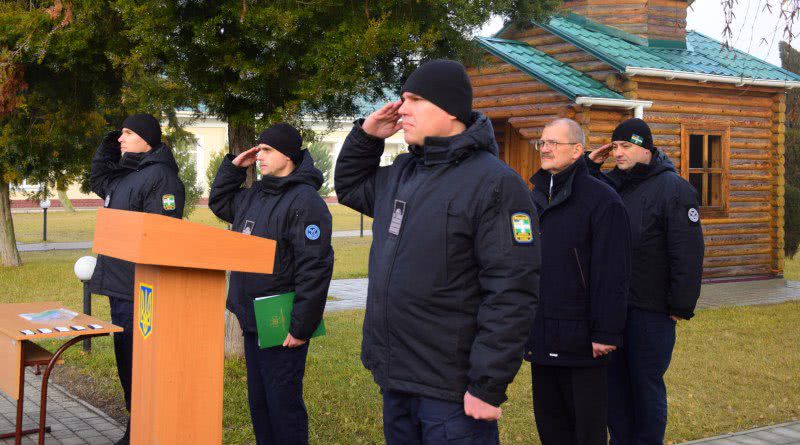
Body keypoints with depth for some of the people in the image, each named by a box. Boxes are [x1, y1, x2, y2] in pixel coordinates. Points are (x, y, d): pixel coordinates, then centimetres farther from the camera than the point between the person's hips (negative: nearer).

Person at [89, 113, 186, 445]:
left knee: (139, 366, -5)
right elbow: (98, 181, 37)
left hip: (139, 292, -10)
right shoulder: (126, 175, 16)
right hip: (118, 288, 10)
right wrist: (107, 146, 20)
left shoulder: (160, 176, -14)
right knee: (126, 363, 16)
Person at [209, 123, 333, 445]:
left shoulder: (305, 201, -18)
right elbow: (219, 203, 31)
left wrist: (301, 327, -22)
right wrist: (233, 166, 14)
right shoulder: (254, 195, 11)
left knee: (283, 406, 1)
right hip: (252, 322, 9)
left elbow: (314, 270, -23)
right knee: (258, 403, 18)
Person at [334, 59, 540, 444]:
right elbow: (349, 187, 30)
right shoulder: (400, 173, 10)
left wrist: (487, 387, -20)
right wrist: (366, 135, 12)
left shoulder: (494, 183, -15)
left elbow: (511, 294, -19)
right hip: (395, 381, 8)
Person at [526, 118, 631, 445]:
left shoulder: (601, 199, -10)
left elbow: (613, 273, -15)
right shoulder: (536, 198, 13)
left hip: (580, 337, -7)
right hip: (541, 337, 7)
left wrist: (607, 332, -18)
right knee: (548, 419, 16)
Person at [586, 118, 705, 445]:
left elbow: (688, 254, -12)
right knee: (614, 379, 13)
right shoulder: (610, 182, 8)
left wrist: (681, 306, -13)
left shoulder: (674, 189, -9)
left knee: (646, 382, 6)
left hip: (651, 309, -5)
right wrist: (589, 164, 1)